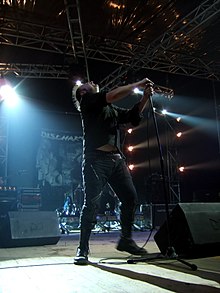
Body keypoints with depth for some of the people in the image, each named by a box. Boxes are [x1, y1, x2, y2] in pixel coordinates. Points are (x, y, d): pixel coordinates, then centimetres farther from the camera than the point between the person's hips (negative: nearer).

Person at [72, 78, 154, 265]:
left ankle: (126, 240, 20)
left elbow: (133, 116, 24)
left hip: (117, 159, 7)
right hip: (96, 158, -7)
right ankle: (83, 249, 2)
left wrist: (146, 96, 12)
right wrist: (138, 84, -2)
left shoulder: (112, 109, 28)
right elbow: (113, 95, -9)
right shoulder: (87, 101, 6)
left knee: (131, 198, 4)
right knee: (92, 203, -9)